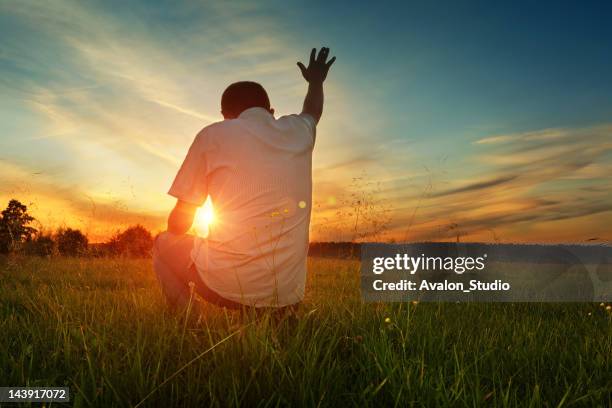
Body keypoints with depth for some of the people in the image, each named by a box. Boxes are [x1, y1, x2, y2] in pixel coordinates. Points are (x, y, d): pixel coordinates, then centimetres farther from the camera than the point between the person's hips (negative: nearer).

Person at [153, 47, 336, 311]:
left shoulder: (213, 134, 1)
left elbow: (178, 224, 4)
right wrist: (316, 81, 58)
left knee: (165, 245, 24)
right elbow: (313, 111, 38)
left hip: (230, 285, -4)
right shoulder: (298, 131, 11)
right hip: (287, 293, 5)